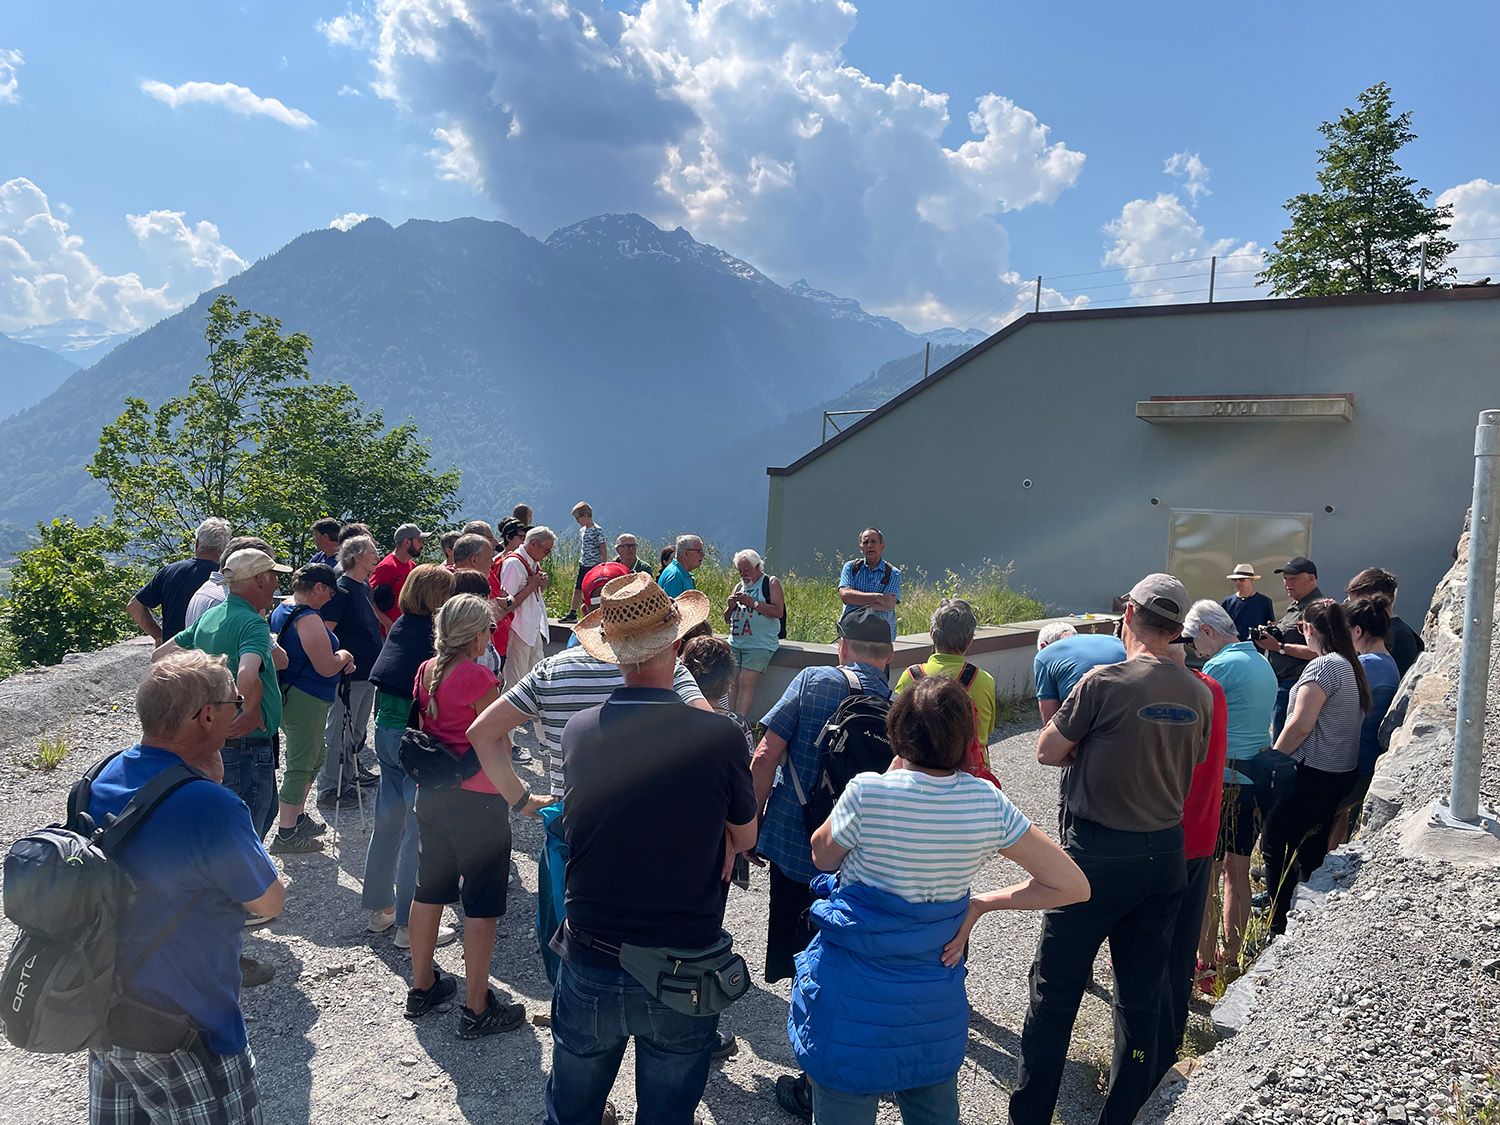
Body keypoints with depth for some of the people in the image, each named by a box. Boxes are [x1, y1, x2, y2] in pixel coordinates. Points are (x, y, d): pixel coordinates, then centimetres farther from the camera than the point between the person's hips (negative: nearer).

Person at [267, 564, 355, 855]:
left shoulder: (281, 609, 11)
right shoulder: (309, 619, -21)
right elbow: (327, 667, -21)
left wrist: (339, 661, 8)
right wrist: (344, 656, 0)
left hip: (287, 696, 11)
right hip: (306, 700, -10)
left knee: (315, 757, 22)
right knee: (300, 766, -1)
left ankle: (298, 818, 33)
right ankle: (286, 836, 8)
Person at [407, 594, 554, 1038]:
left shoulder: (426, 671, 3)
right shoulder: (479, 678, -20)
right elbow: (490, 754, -21)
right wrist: (522, 800, -16)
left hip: (431, 795, 8)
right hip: (477, 801, -8)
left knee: (428, 891, 20)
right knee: (482, 905, 4)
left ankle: (421, 987, 35)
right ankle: (476, 1009, 13)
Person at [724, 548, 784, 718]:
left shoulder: (771, 582, 3)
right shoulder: (739, 586, 20)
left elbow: (778, 612, -11)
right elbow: (727, 618, 22)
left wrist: (751, 602, -16)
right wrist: (731, 607, 0)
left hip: (760, 645, -6)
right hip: (735, 643, 6)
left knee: (746, 680, -16)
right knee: (733, 681, -4)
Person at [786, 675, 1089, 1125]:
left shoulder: (868, 792, -21)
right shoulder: (989, 804, -10)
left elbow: (823, 856, 0)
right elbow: (1072, 885, -3)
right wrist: (979, 904, -2)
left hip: (853, 998, -3)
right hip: (935, 1002, 4)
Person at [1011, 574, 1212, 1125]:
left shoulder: (1105, 682, -18)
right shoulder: (1199, 694, 0)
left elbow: (1048, 751, -10)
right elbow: (1191, 765, 13)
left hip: (1098, 853, -5)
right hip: (1166, 853, 6)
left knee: (1054, 990, 8)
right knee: (1142, 995, 16)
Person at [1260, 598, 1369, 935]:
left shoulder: (1322, 667, -17)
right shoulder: (1352, 666, 10)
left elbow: (1300, 726, -21)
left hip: (1312, 775, -9)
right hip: (1344, 772, 9)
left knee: (1274, 845, 1)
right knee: (1311, 851, 16)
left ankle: (1281, 927, 4)